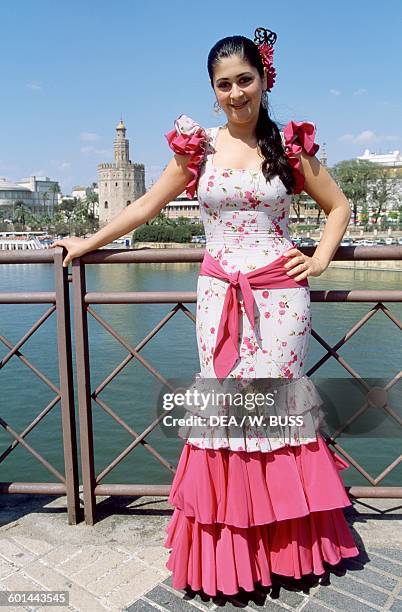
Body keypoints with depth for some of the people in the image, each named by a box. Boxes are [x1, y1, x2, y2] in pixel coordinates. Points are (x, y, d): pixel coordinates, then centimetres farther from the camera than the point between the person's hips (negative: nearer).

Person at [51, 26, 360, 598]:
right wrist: (88, 242, 16)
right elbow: (147, 205, 13)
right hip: (220, 295, 1)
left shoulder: (291, 145, 6)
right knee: (224, 410, 2)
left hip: (280, 295, 0)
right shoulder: (197, 146, 7)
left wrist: (320, 258, 1)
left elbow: (338, 206, 15)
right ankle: (228, 550, 20)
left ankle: (287, 543, 25)